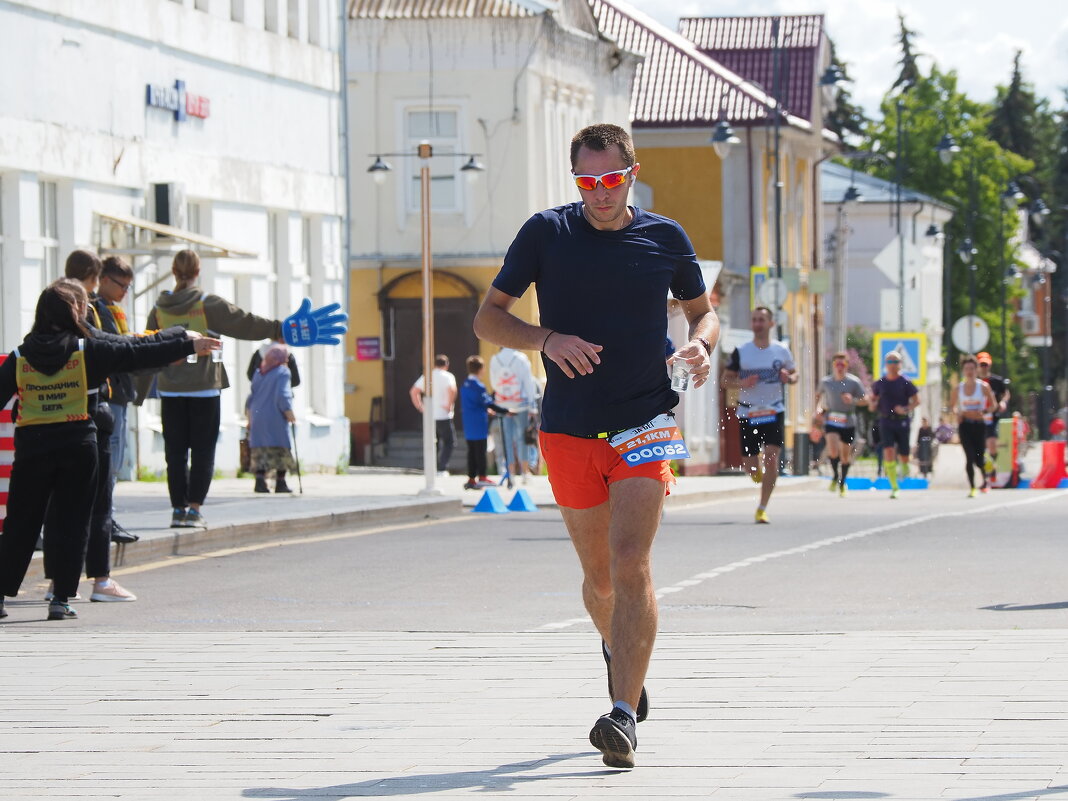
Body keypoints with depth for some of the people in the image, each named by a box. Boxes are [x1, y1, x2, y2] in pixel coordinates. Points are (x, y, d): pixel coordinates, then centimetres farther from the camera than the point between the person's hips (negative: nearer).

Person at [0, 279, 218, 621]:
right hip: (77, 447, -2)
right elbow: (140, 353, 0)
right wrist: (187, 343, 10)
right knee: (71, 524, 6)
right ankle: (61, 599, 4)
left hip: (31, 448, 2)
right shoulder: (88, 352, -5)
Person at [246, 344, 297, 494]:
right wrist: (290, 414, -10)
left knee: (260, 450, 4)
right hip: (275, 418, -5)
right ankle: (280, 482, 0)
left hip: (257, 416, 5)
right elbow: (282, 396, -14)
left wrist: (250, 417, 21)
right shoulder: (283, 372, -5)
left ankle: (260, 481, -8)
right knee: (280, 449, 1)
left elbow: (251, 397, 15)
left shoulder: (259, 373, 13)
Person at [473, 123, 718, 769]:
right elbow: (488, 318, 4)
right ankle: (619, 652, 44)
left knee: (631, 564, -18)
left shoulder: (665, 238, 3)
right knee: (599, 579, 11)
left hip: (646, 425, -1)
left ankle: (624, 715, -21)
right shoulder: (546, 233, 1)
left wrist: (701, 344, -6)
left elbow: (703, 310, 18)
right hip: (569, 430, 1)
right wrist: (547, 339, -15)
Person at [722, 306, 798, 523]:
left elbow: (794, 373, 15)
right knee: (749, 464, 3)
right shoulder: (741, 352, -1)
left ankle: (762, 509, -10)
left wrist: (789, 378, -9)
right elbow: (726, 380, 4)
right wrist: (742, 384, -16)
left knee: (771, 457, -15)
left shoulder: (781, 351, 2)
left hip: (774, 412, -1)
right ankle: (759, 474, 42)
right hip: (748, 413, 1)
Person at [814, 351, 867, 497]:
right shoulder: (825, 381, 1)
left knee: (845, 455, 8)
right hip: (831, 421, 0)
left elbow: (865, 400, 1)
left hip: (848, 423, 0)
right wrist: (818, 407, 2)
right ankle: (835, 476, 5)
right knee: (833, 450, -21)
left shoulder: (854, 382, -5)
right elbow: (818, 395, 20)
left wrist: (853, 400, -18)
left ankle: (842, 483, 29)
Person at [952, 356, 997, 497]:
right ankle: (972, 488, -4)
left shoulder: (983, 386, -1)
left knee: (979, 458, 1)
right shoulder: (959, 388, 5)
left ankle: (985, 481, 32)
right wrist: (957, 413, -7)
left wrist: (983, 412, -16)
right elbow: (954, 406, 15)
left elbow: (993, 405, 3)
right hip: (965, 425, 1)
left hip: (979, 424, -1)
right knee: (969, 457, -11)